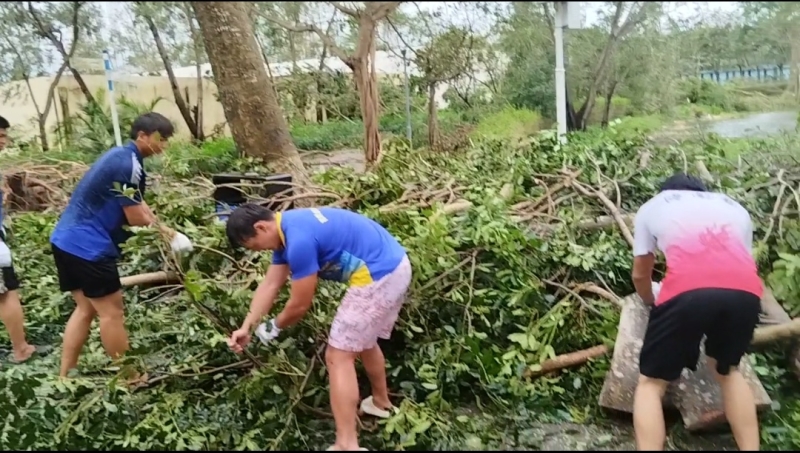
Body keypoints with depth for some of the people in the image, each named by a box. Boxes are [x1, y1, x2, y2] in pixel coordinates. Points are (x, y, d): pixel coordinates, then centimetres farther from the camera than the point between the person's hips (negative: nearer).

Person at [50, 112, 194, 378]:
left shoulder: (121, 156, 14)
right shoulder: (128, 164, -18)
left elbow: (138, 206, 16)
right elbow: (137, 218, -15)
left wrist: (169, 233, 11)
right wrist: (169, 233, 1)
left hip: (67, 239, 10)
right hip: (87, 245, -10)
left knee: (86, 309, 17)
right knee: (112, 312, 0)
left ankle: (65, 377, 22)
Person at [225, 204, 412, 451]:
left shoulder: (298, 239, -22)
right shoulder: (286, 230, 10)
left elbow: (300, 305, -12)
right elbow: (270, 285, 17)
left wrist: (274, 327, 7)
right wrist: (247, 327, 16)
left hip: (378, 276, -11)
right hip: (394, 267, 11)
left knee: (338, 357, -3)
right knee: (363, 340, 28)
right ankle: (381, 403, 50)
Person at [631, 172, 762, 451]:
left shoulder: (652, 206, 31)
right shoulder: (735, 208, 37)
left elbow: (640, 275, 34)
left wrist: (652, 304, 56)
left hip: (689, 291, -3)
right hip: (745, 292, 4)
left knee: (651, 382, 14)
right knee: (727, 370, 31)